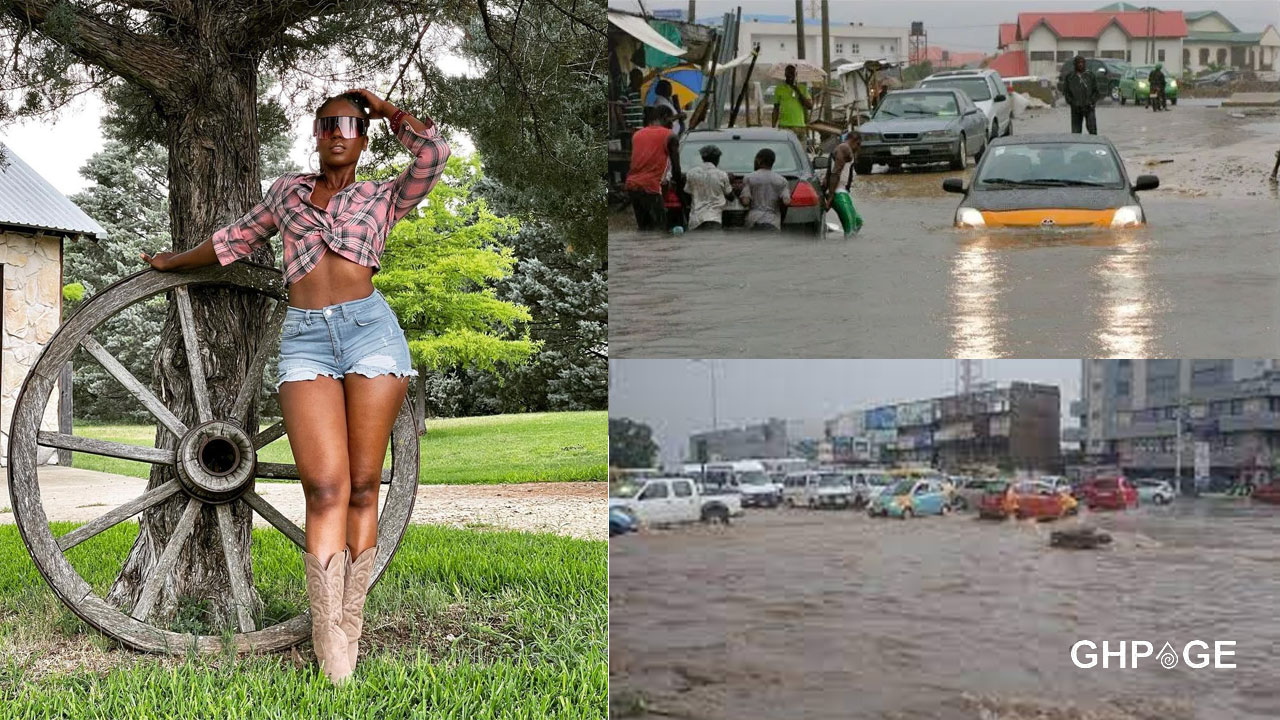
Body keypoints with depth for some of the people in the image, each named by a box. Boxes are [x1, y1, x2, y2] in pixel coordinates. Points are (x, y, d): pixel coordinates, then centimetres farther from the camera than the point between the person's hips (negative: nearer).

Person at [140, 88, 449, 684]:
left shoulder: (384, 197, 17)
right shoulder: (287, 190, 24)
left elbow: (432, 152, 1)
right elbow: (237, 238, 38)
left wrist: (379, 104, 14)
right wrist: (174, 262, 50)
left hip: (370, 326, 0)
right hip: (304, 338, 0)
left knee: (362, 487, -4)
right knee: (325, 489, -12)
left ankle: (349, 627, 2)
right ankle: (330, 656, -15)